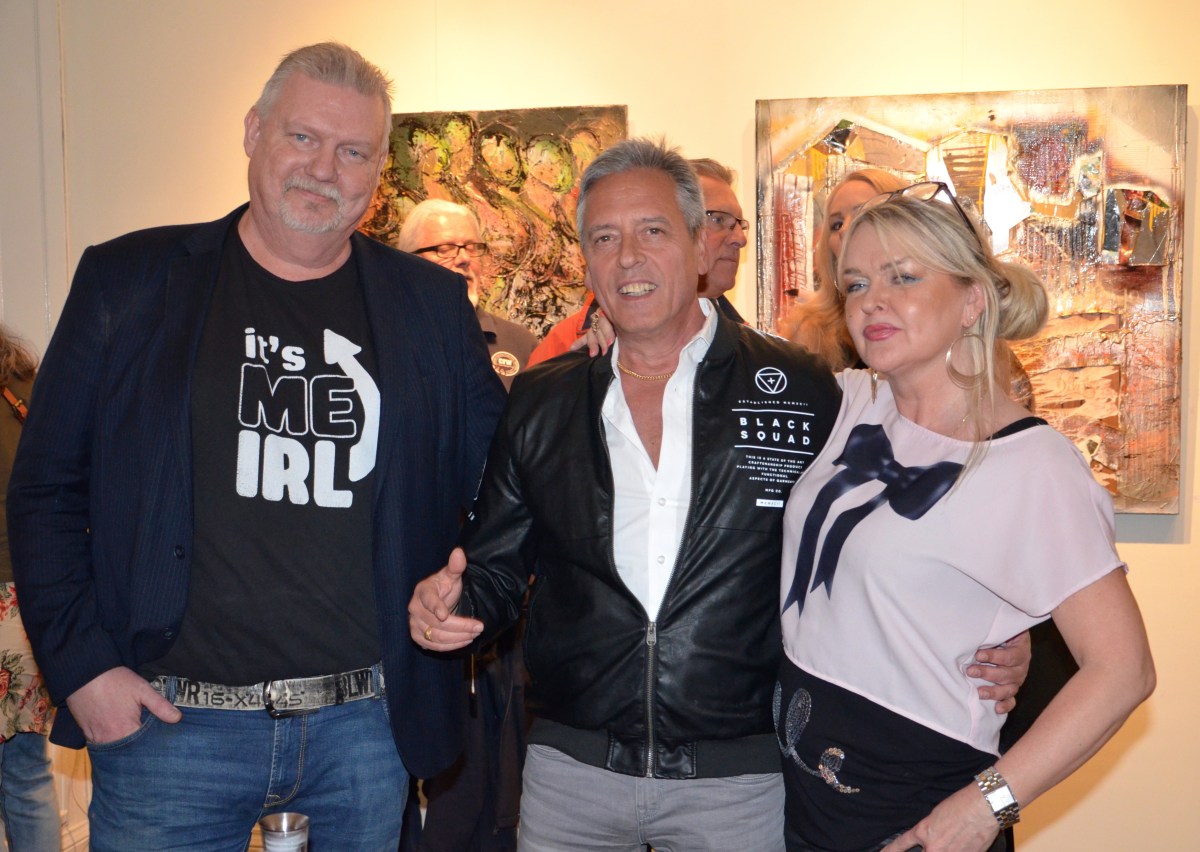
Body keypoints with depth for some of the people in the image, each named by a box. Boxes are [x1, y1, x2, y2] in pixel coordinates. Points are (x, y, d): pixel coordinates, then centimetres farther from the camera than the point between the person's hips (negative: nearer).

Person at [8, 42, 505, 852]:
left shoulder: (431, 302, 4)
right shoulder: (129, 281, 0)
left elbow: (496, 483, 11)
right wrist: (80, 663, -4)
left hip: (367, 724, 2)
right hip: (169, 721, -1)